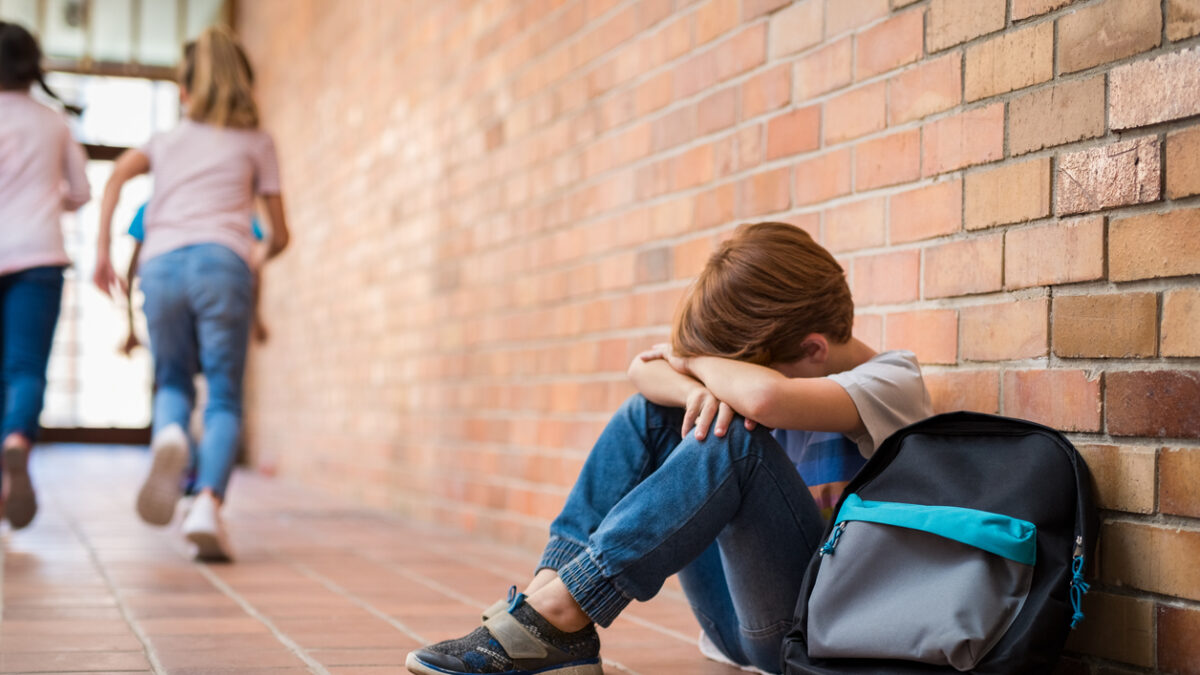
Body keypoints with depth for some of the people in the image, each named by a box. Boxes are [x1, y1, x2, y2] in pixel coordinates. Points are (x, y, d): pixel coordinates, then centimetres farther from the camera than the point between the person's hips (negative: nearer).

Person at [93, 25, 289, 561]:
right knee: (224, 400, 0)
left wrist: (103, 249, 6)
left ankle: (169, 436, -20)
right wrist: (262, 255, 40)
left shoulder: (168, 141, 25)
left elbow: (119, 173, 4)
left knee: (172, 383, 16)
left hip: (161, 264, 2)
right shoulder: (256, 143, 21)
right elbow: (279, 234, 18)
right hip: (222, 262, -2)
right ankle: (208, 504, -23)